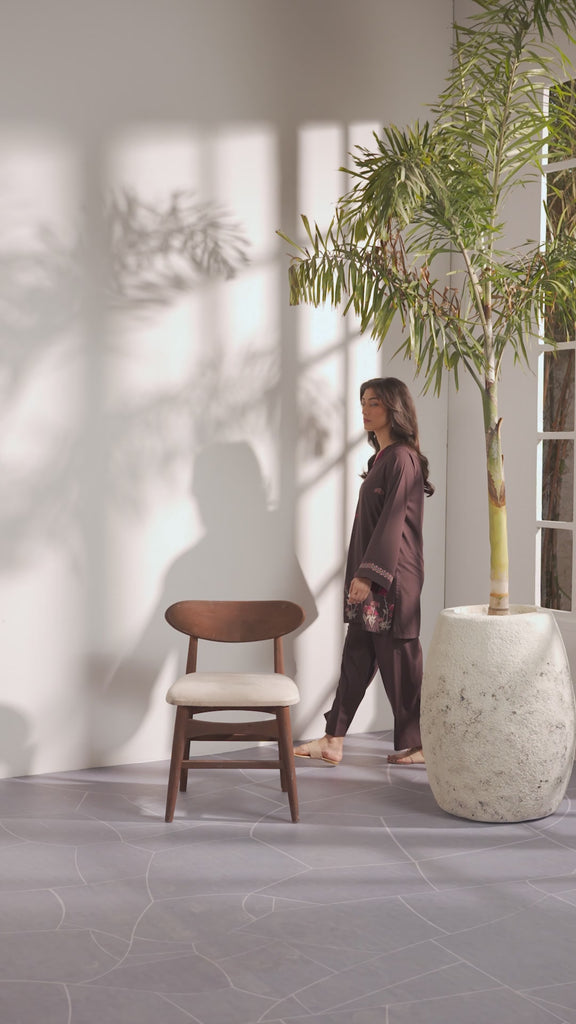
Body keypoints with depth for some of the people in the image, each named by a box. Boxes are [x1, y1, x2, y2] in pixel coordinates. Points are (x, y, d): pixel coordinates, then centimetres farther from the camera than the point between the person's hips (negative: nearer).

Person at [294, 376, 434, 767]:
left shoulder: (402, 458, -13)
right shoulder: (381, 458, 16)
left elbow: (392, 521, -19)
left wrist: (369, 573, -21)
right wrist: (361, 574, 18)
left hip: (393, 575, -9)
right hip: (371, 574, 10)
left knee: (398, 656, -1)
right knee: (358, 653, 9)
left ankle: (416, 745, 10)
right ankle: (333, 742, 12)